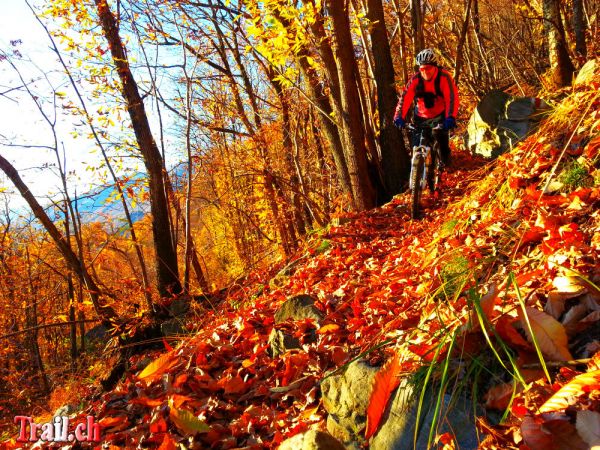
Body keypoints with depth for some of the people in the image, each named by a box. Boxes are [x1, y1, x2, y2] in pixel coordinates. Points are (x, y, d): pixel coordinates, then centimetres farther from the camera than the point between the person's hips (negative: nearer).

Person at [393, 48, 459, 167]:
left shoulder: (444, 77, -18)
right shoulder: (416, 79, -13)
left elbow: (452, 98, -28)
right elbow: (405, 97, -22)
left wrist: (450, 117, -44)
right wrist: (399, 116, -38)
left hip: (439, 116, -2)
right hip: (421, 117, 2)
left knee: (439, 133, -27)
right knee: (417, 146, -6)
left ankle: (445, 158, 1)